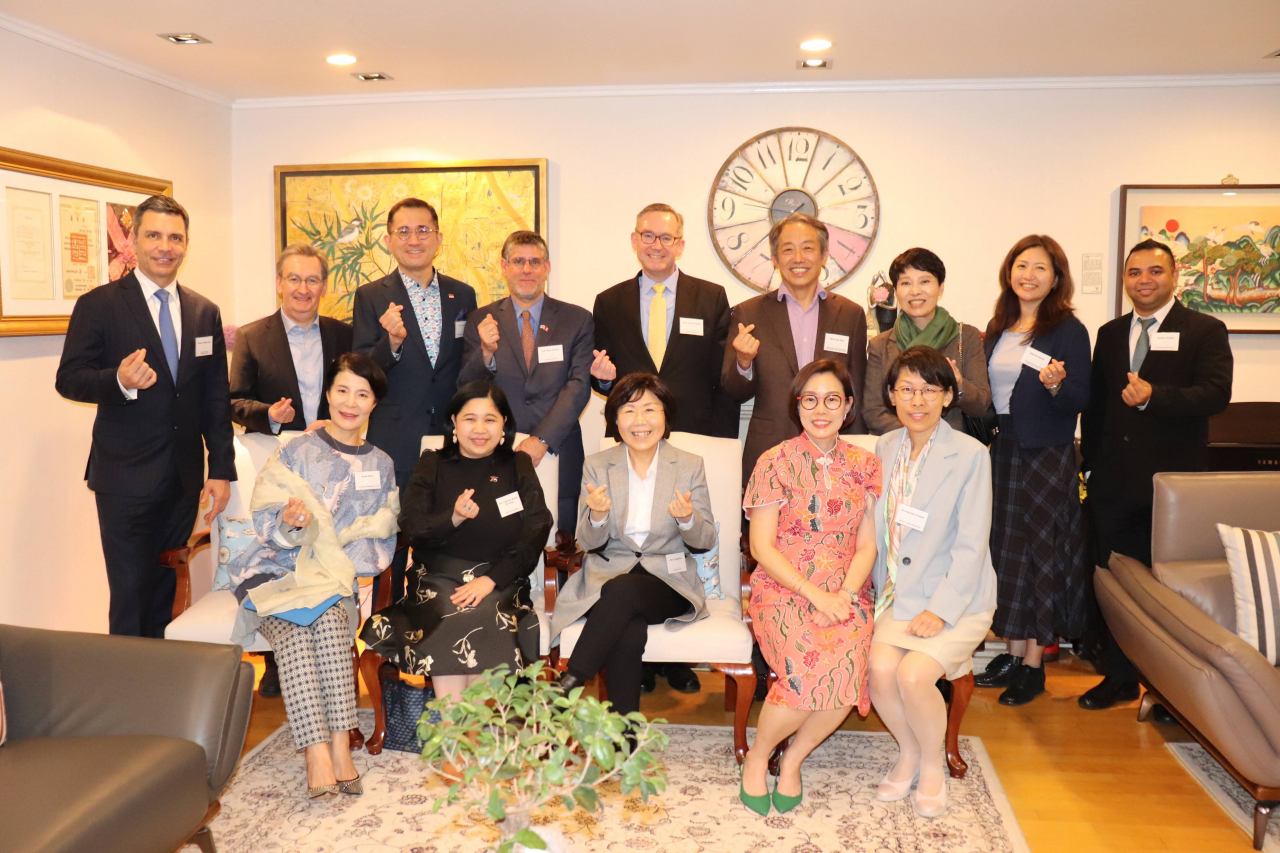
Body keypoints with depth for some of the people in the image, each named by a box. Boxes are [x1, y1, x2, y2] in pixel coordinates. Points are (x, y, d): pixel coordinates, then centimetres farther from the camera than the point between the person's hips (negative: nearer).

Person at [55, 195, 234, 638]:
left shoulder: (205, 313, 10)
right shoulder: (98, 306, -2)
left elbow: (216, 398, 10)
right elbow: (68, 379, -5)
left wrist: (221, 470, 5)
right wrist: (118, 382, -26)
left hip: (184, 479, 4)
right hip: (126, 479, -4)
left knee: (166, 593, 12)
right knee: (130, 597, -1)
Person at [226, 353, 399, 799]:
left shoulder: (380, 465, 13)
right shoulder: (295, 452, 6)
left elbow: (382, 540, 10)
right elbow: (266, 524, 0)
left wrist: (337, 565, -8)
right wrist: (289, 524, -23)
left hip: (339, 578, 1)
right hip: (277, 573, -1)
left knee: (329, 617, -33)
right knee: (291, 628, -32)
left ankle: (336, 749, -34)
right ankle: (322, 752, -36)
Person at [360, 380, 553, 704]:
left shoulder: (518, 466, 10)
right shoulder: (432, 465, 12)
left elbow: (536, 534, 1)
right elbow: (412, 528, 1)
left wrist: (490, 579, -12)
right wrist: (453, 518, -21)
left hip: (500, 578, 0)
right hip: (439, 575, 1)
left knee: (483, 619, -31)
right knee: (450, 620, -30)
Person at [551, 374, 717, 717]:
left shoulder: (690, 466, 5)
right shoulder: (596, 466, 7)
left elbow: (706, 542, 5)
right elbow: (588, 544, 5)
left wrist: (688, 519, -18)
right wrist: (598, 516, -19)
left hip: (668, 579, 0)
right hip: (608, 573, 1)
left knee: (622, 589, -36)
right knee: (630, 633, -34)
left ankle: (567, 687, -28)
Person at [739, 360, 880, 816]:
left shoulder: (865, 465, 10)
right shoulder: (776, 462, -1)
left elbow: (867, 545, 8)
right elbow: (762, 547, -4)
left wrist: (844, 595, -10)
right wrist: (815, 595, -14)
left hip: (846, 594, 3)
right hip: (783, 591, -3)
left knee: (850, 665, -28)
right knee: (813, 666, -30)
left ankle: (792, 759, -2)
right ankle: (756, 757, -3)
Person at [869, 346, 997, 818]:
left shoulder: (970, 455, -8)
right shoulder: (885, 448, 8)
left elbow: (971, 545, -11)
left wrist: (939, 610, -17)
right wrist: (878, 593, 0)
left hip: (957, 600, -4)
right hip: (898, 595, 4)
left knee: (914, 674, -25)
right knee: (880, 667, -21)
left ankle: (932, 766, 5)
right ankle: (908, 753, 9)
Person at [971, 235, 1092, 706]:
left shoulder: (1069, 331, -6)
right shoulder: (997, 329, 11)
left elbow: (1080, 400, -10)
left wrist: (1056, 385, -29)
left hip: (1046, 457, -6)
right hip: (1000, 452, 6)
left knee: (1039, 553, -1)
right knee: (1005, 551, 9)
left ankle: (1033, 666, 8)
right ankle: (1013, 653, 21)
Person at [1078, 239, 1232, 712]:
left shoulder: (1205, 331, 0)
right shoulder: (1110, 334, 14)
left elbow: (1215, 394, -14)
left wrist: (1153, 396, -28)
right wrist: (1091, 464, 10)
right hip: (1114, 482, 4)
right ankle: (1120, 676, 23)